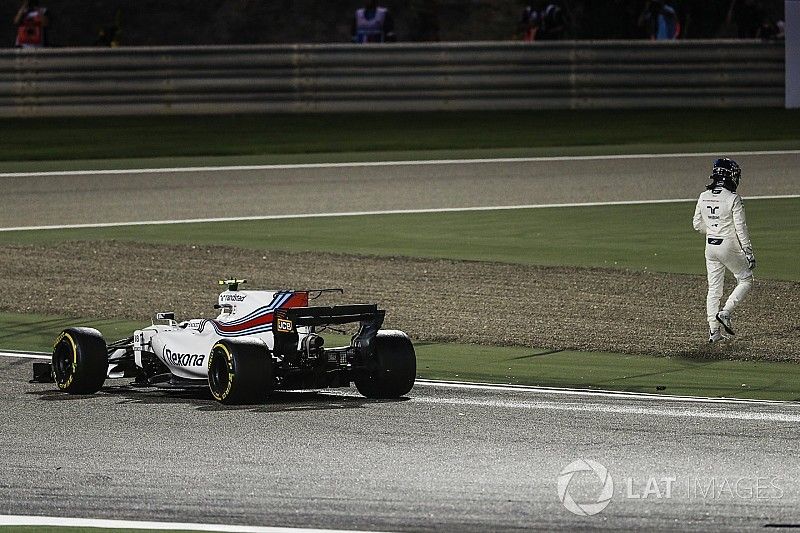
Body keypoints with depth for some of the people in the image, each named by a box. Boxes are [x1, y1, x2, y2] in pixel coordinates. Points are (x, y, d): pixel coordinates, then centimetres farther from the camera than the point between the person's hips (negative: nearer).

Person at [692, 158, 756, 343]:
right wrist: (749, 253, -9)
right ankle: (725, 313, -4)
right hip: (729, 247, -6)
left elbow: (697, 224, 9)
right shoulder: (733, 199, -16)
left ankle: (713, 331, 8)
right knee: (746, 280, 12)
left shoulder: (704, 197, 1)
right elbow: (741, 229, -15)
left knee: (714, 288, 11)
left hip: (710, 246, 6)